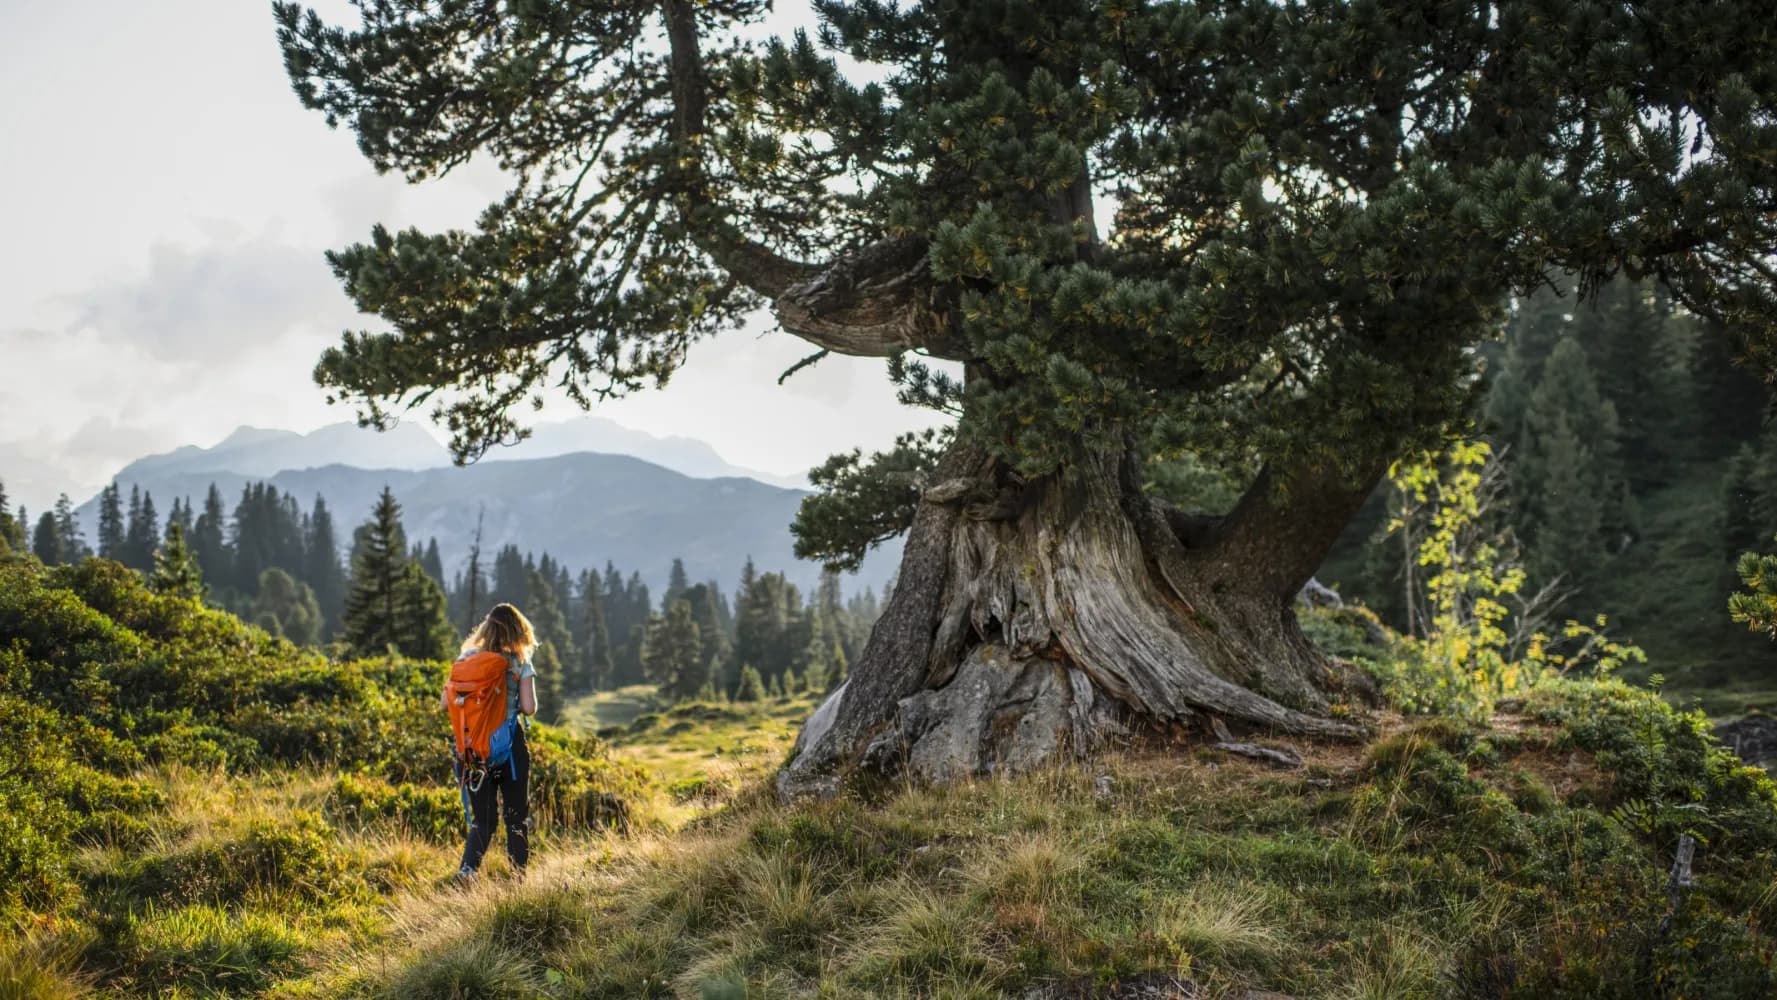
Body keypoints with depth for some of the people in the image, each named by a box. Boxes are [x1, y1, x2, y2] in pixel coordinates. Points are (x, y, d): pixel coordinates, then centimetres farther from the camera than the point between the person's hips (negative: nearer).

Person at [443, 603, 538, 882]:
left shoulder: (467, 659, 2)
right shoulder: (520, 663, -5)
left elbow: (445, 703, -1)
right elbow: (529, 707, -11)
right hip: (510, 745, -2)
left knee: (482, 817, 11)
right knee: (516, 815, 11)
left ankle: (467, 869, -11)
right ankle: (518, 877, 12)